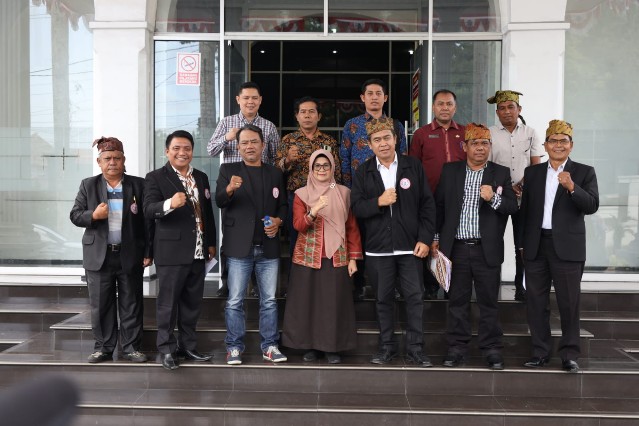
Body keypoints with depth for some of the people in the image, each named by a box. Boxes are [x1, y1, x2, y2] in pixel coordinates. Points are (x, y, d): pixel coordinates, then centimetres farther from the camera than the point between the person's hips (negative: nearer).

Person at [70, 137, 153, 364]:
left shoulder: (138, 184, 2)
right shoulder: (88, 185, 5)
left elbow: (147, 220, 1)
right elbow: (75, 215, 4)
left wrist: (148, 252, -3)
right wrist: (93, 215, -18)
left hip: (131, 256, -1)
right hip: (99, 256, 1)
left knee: (131, 304, 6)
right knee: (100, 305, 7)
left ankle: (131, 347, 16)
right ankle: (103, 347, 18)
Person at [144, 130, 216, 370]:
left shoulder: (201, 177, 13)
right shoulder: (156, 177, -4)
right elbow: (149, 209, -17)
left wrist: (211, 243, 15)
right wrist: (170, 203, -36)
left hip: (198, 252, 6)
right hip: (171, 251, -6)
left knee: (192, 303, 13)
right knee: (168, 302, 2)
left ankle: (187, 346, 25)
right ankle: (166, 349, 14)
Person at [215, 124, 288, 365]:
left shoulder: (275, 173, 12)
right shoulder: (228, 170, 2)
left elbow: (283, 205, 16)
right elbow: (219, 201, -11)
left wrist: (278, 221, -5)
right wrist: (229, 189, -33)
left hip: (268, 247, 3)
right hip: (239, 246, -3)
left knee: (269, 300, 8)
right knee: (235, 301, 2)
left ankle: (269, 346, 19)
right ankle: (234, 347, 14)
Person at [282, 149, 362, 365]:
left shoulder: (344, 193, 7)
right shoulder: (301, 194, 4)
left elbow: (352, 228, 7)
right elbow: (298, 225, -8)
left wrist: (353, 258, 2)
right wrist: (313, 211, -26)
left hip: (336, 257, 0)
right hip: (308, 256, 0)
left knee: (335, 301, 0)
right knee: (308, 300, 2)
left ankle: (333, 347, 11)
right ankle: (311, 345, 15)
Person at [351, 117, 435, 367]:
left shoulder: (413, 166, 2)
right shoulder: (363, 172, 5)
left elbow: (427, 205, 1)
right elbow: (356, 207, 0)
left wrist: (425, 239, -5)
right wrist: (378, 202, -18)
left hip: (410, 245, -1)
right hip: (379, 246, 1)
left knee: (414, 297, 1)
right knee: (383, 298, 9)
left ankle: (415, 348, 11)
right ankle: (387, 346, 22)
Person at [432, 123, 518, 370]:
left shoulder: (501, 174, 6)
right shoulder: (450, 171, 8)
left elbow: (513, 207, 0)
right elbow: (439, 205, 9)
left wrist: (493, 198, -19)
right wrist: (436, 237, 6)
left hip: (487, 249, -1)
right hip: (456, 248, 1)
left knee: (489, 301, 6)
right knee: (457, 300, 8)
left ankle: (492, 350, 17)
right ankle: (457, 348, 18)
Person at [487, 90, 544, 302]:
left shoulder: (530, 133, 5)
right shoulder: (490, 134, 1)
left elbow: (536, 165, 3)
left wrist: (520, 185, -11)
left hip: (524, 196, 1)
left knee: (522, 244, 3)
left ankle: (520, 286, 12)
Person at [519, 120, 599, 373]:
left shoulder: (584, 173, 3)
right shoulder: (533, 172, 12)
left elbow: (592, 206, -9)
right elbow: (525, 209, 12)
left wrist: (572, 188, -26)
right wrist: (522, 243, 9)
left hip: (567, 247, -3)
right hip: (536, 246, 3)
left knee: (569, 303, 1)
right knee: (536, 302, 8)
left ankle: (569, 355, 11)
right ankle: (541, 352, 19)